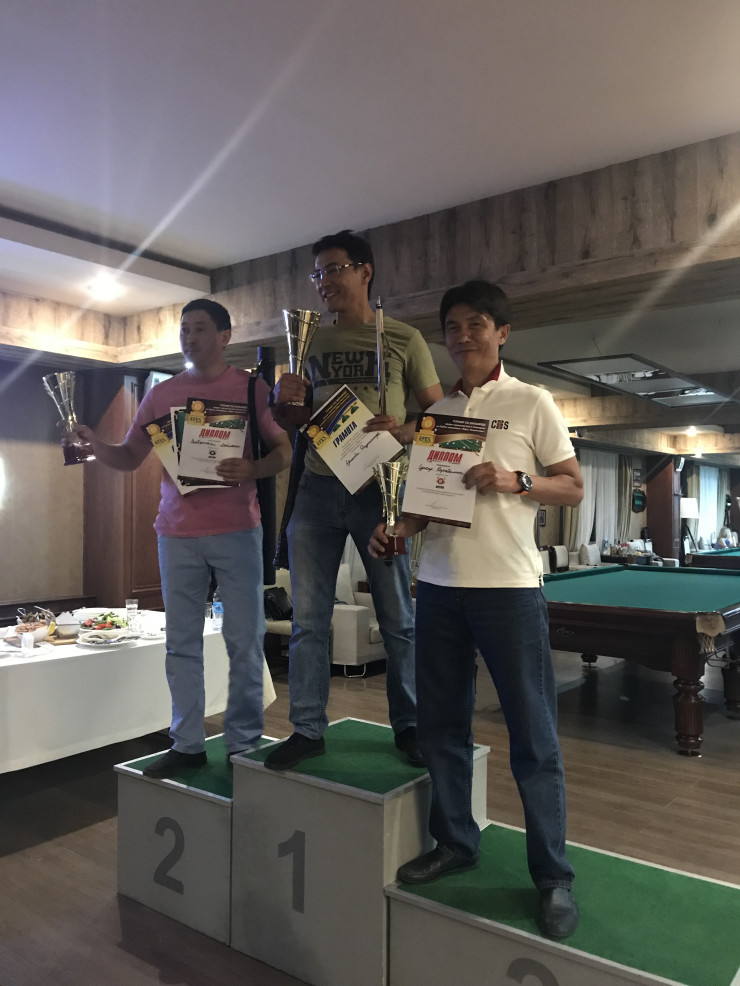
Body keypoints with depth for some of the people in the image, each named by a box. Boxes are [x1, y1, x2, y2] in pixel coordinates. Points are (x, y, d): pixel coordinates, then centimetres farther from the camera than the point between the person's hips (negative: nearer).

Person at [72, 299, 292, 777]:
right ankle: (188, 744, 17)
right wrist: (90, 439, -5)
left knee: (245, 640, 1)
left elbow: (285, 449, 2)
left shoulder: (251, 387, 3)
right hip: (178, 533, 3)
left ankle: (244, 743, 13)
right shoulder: (162, 394, 13)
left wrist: (253, 469, -17)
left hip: (237, 530, -3)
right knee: (182, 642, 6)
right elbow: (129, 457, 14)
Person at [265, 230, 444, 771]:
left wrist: (405, 432, -17)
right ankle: (307, 729, 17)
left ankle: (409, 725, 21)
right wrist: (282, 399, -3)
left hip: (377, 488, -3)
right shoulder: (311, 341, 13)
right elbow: (290, 422, 20)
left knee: (398, 618, 5)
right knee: (308, 618, 4)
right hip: (317, 487, 3)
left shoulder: (404, 338, 3)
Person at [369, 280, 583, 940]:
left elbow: (574, 488, 2)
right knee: (442, 723, 13)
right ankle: (455, 843, 31)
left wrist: (515, 480, -15)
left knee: (533, 733, 2)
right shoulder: (435, 411, 15)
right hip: (439, 582, 5)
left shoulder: (531, 403, 2)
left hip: (509, 586, -5)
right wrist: (399, 527, 1)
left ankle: (553, 876, 16)